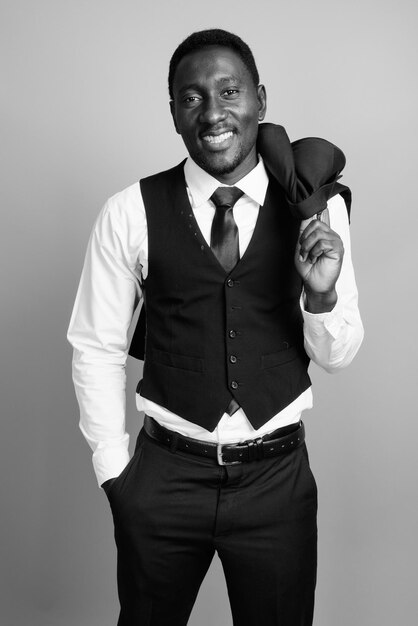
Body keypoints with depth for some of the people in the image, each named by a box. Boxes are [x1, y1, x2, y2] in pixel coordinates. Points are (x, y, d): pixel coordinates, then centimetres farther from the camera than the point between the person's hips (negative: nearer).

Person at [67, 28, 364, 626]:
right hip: (166, 475, 0)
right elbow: (96, 347, -1)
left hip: (278, 476, 1)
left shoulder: (318, 207, -5)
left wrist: (320, 293, -21)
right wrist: (114, 471, 0)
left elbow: (337, 355, 0)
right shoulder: (130, 213, -8)